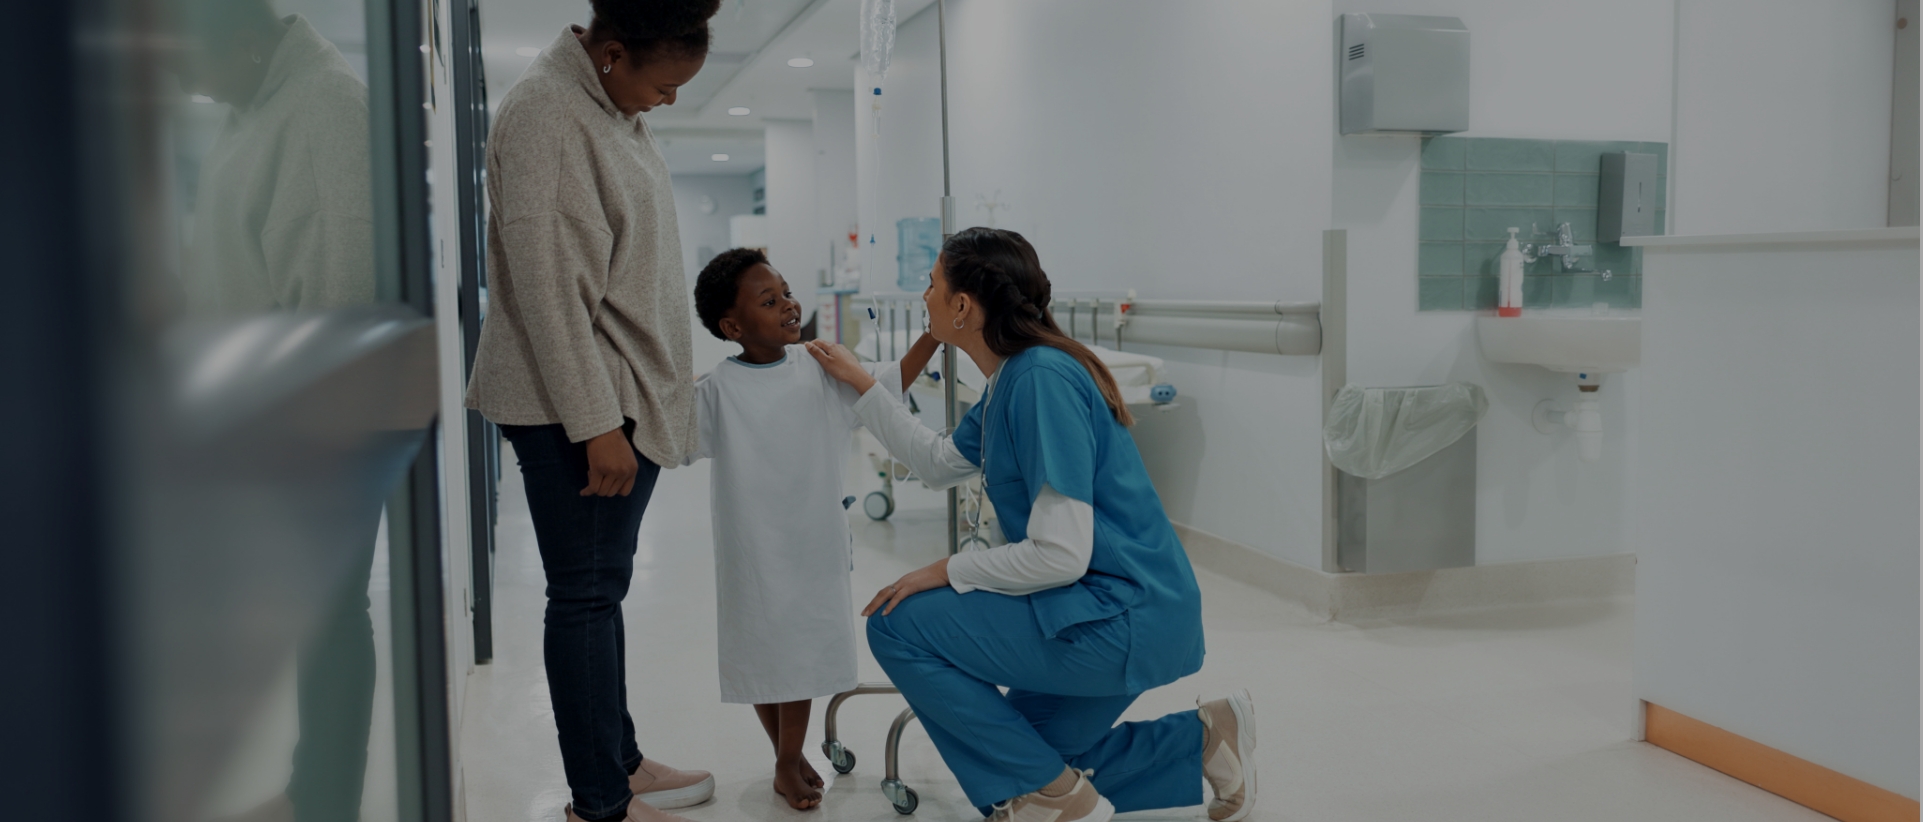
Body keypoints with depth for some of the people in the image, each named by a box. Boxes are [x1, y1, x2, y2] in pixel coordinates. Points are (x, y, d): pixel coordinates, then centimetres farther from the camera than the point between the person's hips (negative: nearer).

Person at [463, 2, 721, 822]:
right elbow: (548, 285, -20)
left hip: (623, 395, 9)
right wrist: (595, 424, -19)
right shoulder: (543, 111, -16)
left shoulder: (615, 109, 13)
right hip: (571, 405, -9)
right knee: (586, 595, -1)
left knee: (602, 591, 16)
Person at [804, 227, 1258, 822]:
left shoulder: (1041, 379, -22)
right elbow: (940, 464, 23)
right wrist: (861, 384, 20)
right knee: (1020, 754, 21)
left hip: (1120, 616, -10)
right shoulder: (1010, 378, 8)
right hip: (1117, 613, 10)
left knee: (897, 627, -10)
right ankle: (1202, 738, 20)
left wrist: (948, 572, -12)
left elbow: (1061, 555, -25)